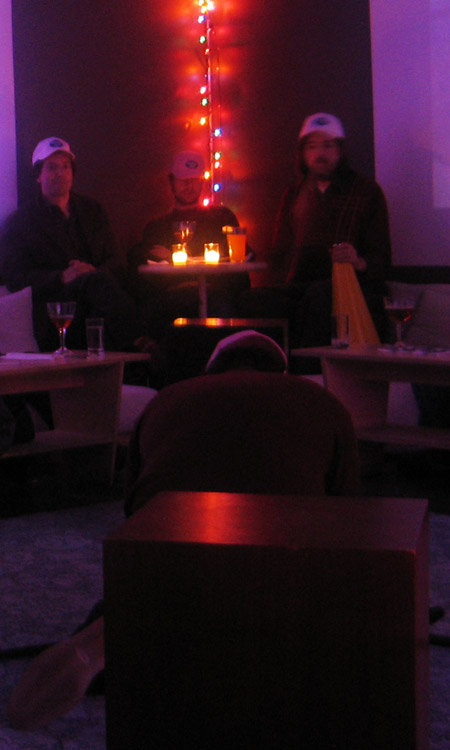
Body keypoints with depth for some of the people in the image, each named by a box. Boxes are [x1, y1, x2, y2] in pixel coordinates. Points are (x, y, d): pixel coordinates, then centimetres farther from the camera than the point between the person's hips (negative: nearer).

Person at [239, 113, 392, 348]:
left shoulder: (367, 191, 13)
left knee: (319, 294, -40)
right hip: (299, 288, 3)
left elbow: (380, 259, 6)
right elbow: (279, 254, 25)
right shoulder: (294, 194, 26)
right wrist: (279, 287, 2)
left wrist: (359, 262, -19)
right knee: (255, 299, -30)